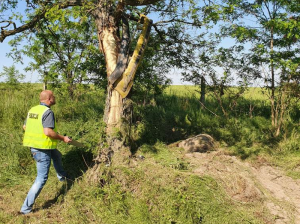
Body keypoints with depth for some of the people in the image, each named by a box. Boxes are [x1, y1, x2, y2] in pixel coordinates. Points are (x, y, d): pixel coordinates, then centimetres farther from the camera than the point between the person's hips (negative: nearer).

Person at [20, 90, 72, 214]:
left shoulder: (32, 110, 7)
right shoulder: (48, 112, -19)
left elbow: (25, 127, 15)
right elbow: (48, 131, -28)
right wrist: (63, 138, -15)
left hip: (32, 145, 9)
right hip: (43, 148, -9)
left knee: (57, 156, 33)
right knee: (41, 178, 0)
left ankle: (61, 176, 55)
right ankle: (26, 208, 3)